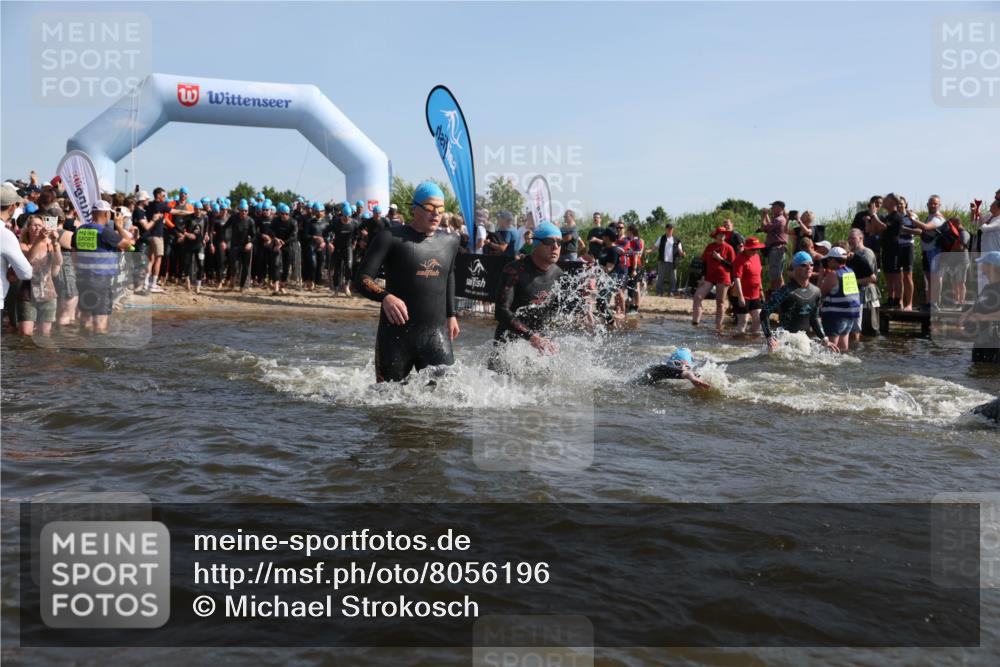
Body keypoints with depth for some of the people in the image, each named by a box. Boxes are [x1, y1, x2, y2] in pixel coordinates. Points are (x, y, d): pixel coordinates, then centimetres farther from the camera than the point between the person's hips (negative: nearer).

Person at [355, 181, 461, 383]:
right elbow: (363, 279, -11)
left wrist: (451, 314, 27)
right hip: (396, 335, -3)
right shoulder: (391, 238, -6)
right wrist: (385, 296, -31)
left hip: (436, 334, 3)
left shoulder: (450, 242, 10)